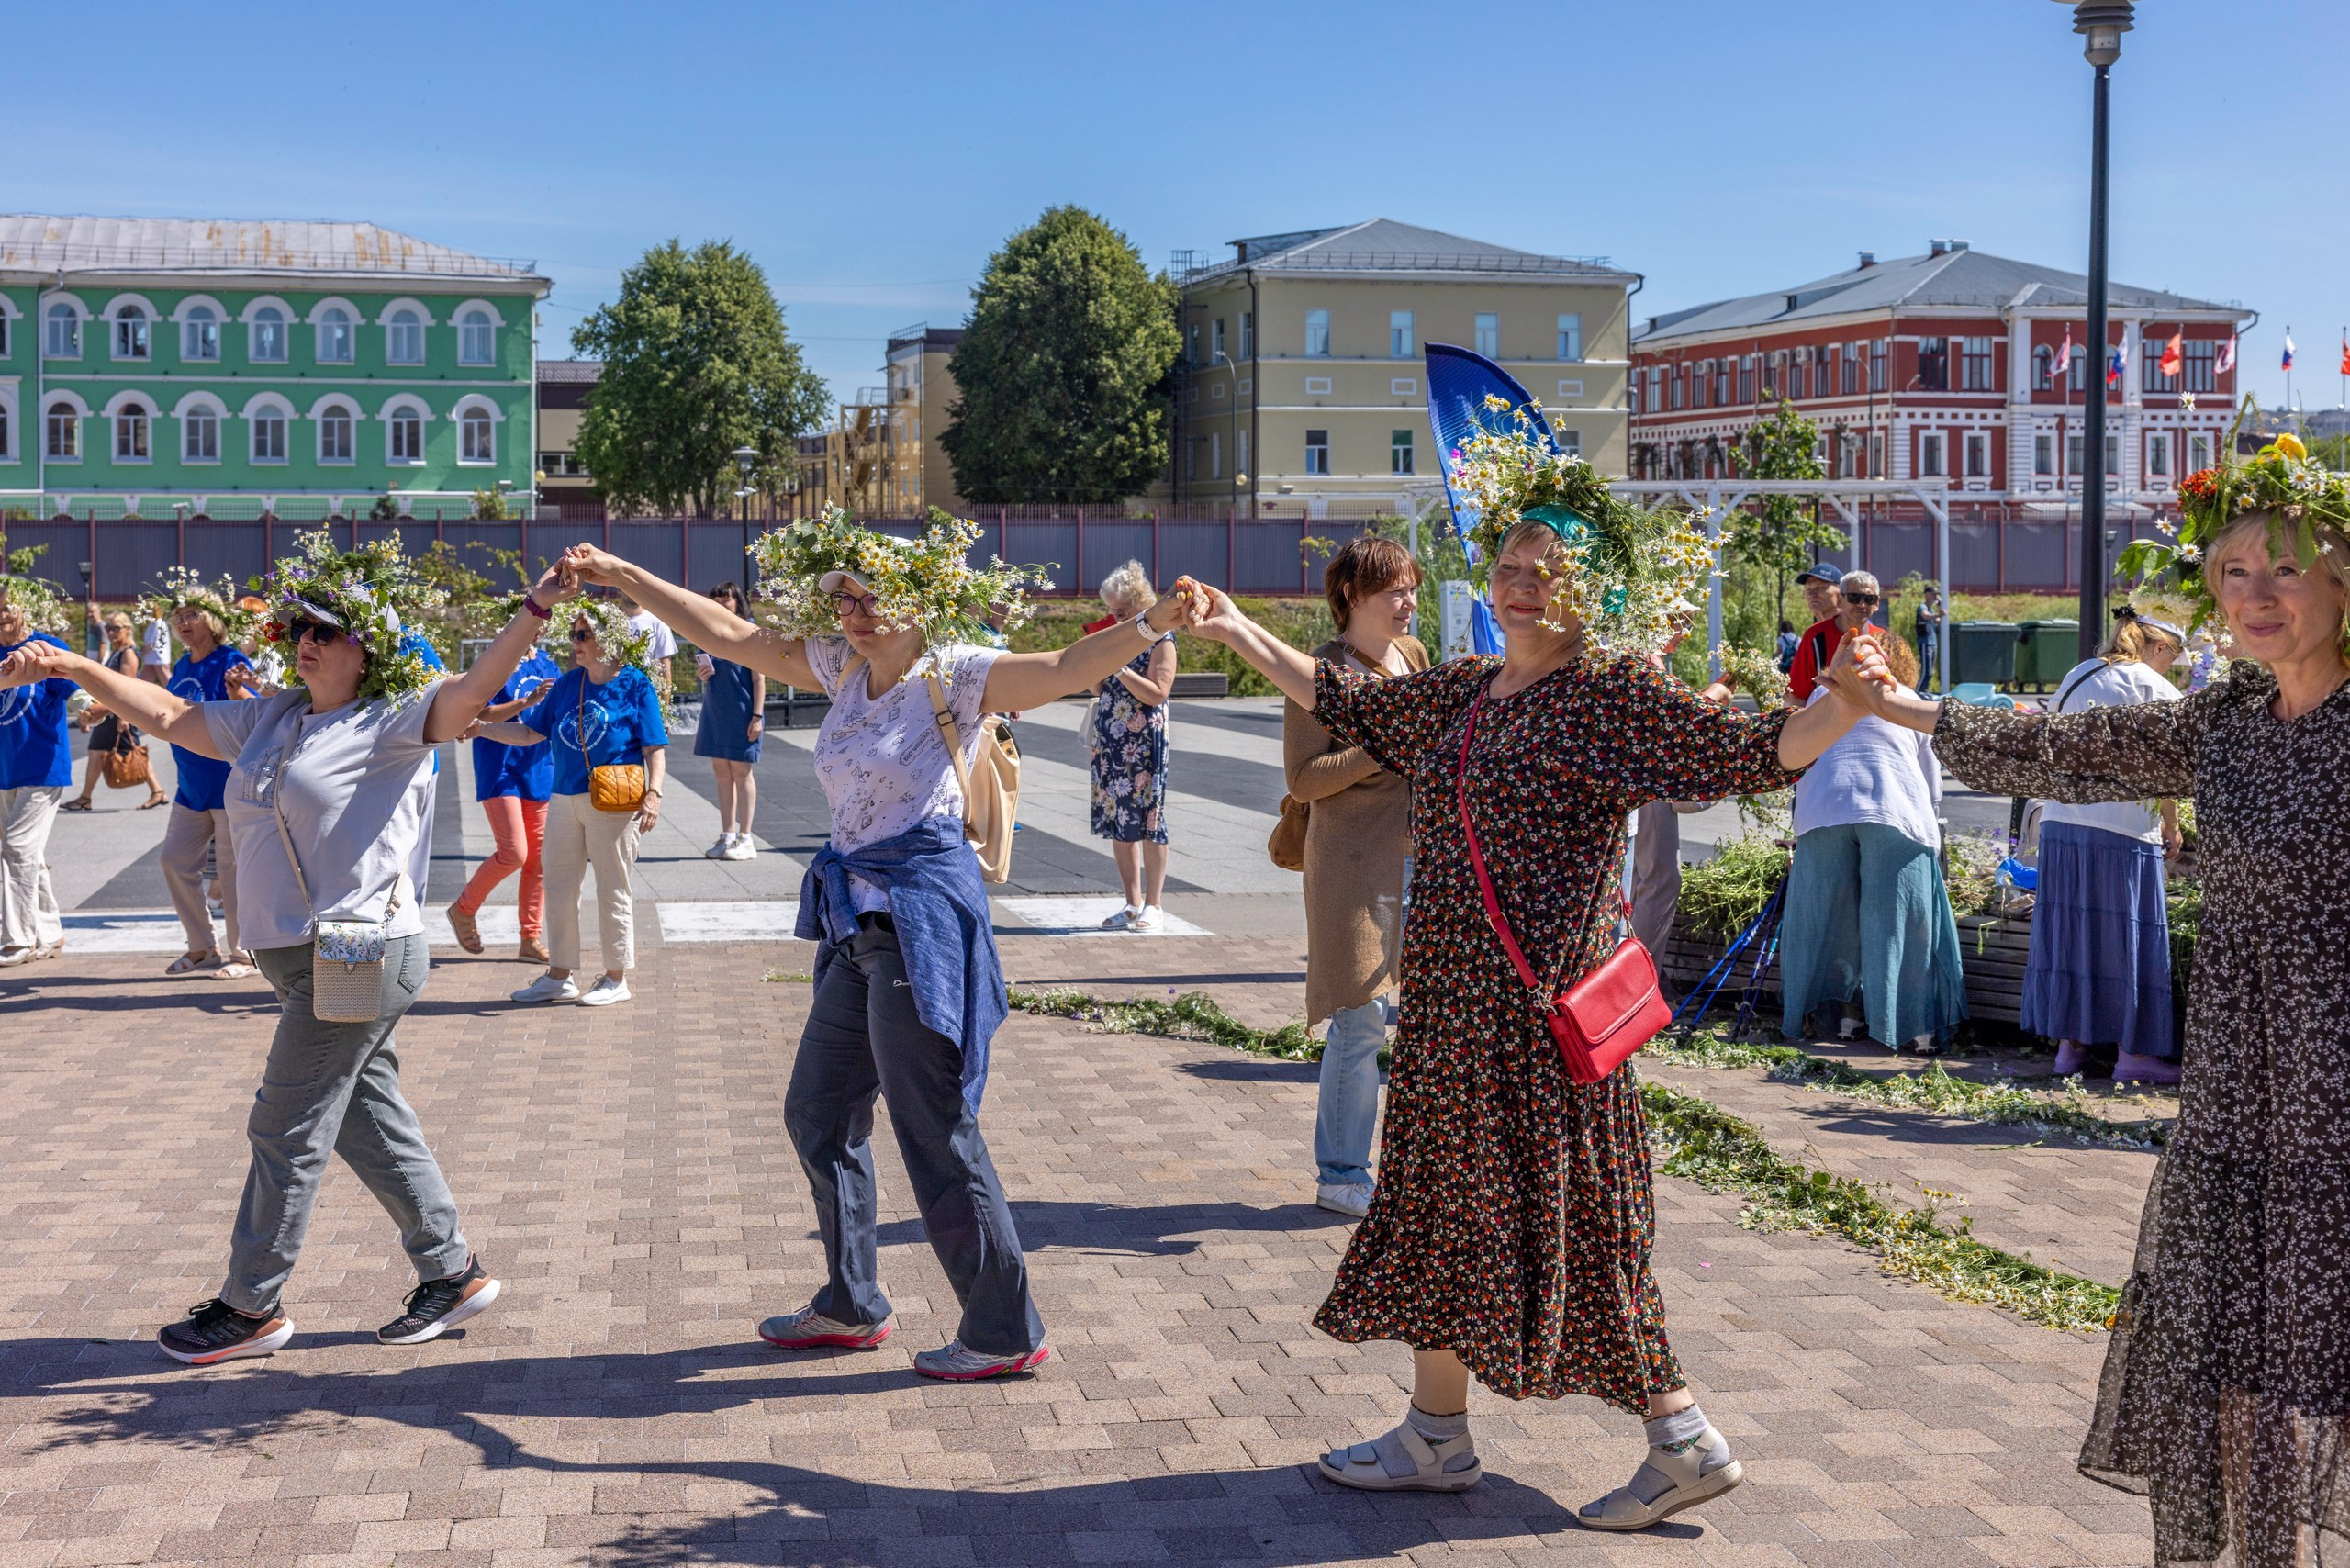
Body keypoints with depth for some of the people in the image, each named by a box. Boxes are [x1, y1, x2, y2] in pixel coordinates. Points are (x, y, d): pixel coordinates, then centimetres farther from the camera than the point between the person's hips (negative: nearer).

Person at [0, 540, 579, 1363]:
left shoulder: (387, 724, -9)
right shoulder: (269, 721, 13)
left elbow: (470, 690, -24)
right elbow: (169, 714, 19)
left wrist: (535, 608, -38)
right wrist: (70, 668, 13)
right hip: (306, 957, 8)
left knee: (287, 1131, 1)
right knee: (372, 1122, 14)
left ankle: (252, 1308, 14)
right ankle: (453, 1270, 24)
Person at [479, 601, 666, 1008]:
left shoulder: (635, 685, -5)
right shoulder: (569, 684, 9)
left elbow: (655, 748, -6)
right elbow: (530, 732, 14)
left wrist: (653, 794, -17)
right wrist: (480, 728, 5)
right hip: (564, 800, 6)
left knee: (613, 890, 3)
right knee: (558, 888, 9)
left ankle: (616, 978, 15)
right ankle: (559, 976, 20)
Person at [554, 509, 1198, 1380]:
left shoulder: (955, 675, -11)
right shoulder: (843, 668, 10)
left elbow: (1064, 669, -27)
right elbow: (728, 634, 15)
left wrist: (1154, 622, -44)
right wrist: (619, 575, 15)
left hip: (923, 916, -9)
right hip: (858, 922, 9)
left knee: (937, 1134, -5)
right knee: (818, 1112, 18)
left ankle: (1005, 1332, 7)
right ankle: (851, 1306, 34)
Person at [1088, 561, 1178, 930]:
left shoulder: (1160, 640, -6)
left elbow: (1157, 693, -15)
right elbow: (1097, 688, 18)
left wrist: (1119, 668, -19)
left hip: (1145, 745, -7)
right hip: (1110, 746, 7)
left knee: (1149, 824, -2)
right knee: (1118, 824, 7)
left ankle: (1152, 905, 6)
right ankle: (1133, 903, 15)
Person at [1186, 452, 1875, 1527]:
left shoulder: (1612, 695, -10)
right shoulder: (1462, 691, 12)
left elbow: (1753, 752, -19)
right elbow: (1346, 706, 27)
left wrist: (1854, 703, -36)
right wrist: (1241, 635, 28)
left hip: (1536, 1005, -8)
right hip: (1454, 997, 8)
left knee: (1560, 1219, -4)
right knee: (1442, 1204, 14)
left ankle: (1685, 1441, 9)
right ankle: (1435, 1437, 27)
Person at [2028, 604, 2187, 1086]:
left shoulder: (2076, 677, 14)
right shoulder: (2153, 687, -5)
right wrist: (2171, 829, 2)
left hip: (2060, 822, 6)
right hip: (2123, 830, -6)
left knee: (2069, 931, 11)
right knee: (2127, 938, 2)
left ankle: (2069, 1044, 15)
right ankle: (2132, 1053, 7)